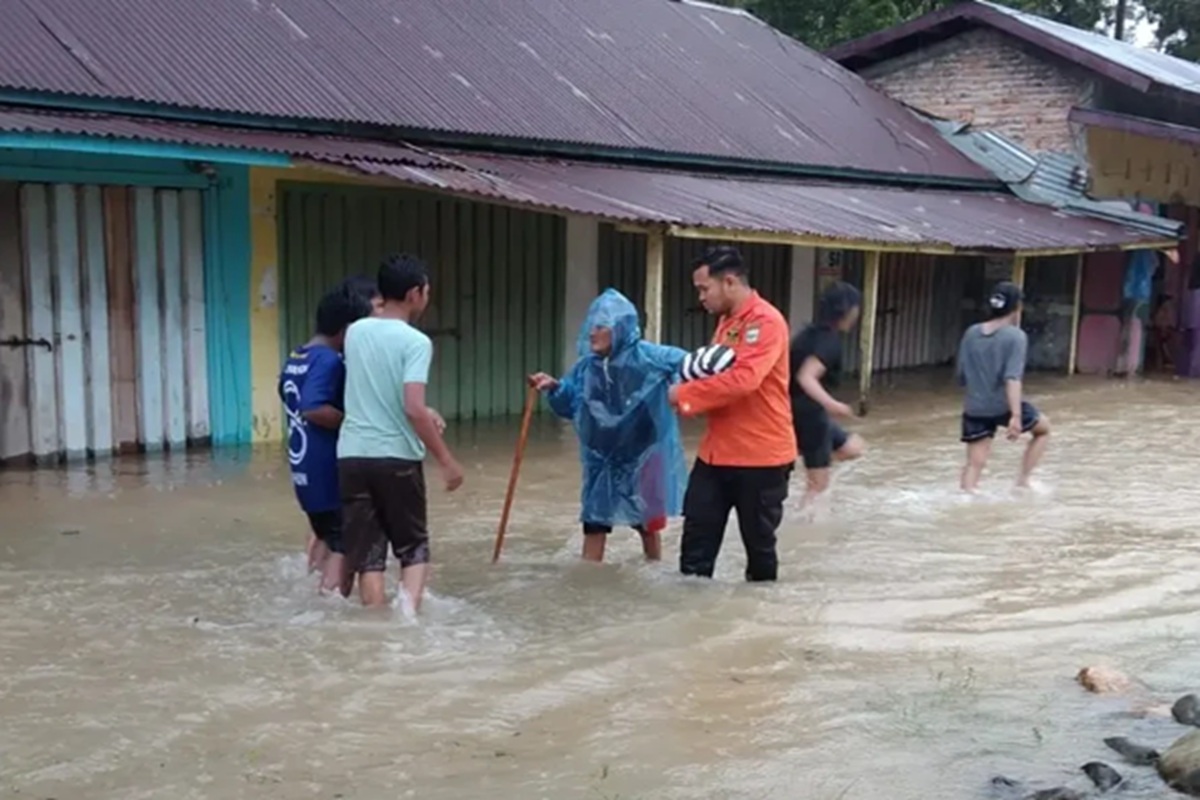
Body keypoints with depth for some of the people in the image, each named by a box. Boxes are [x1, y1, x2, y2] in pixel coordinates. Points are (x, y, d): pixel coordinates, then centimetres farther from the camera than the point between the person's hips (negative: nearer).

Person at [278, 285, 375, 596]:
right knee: (344, 545, -2)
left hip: (302, 465, 9)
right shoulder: (329, 360, -18)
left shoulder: (294, 358, 10)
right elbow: (313, 409, -30)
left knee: (323, 532, 24)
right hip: (330, 468, -9)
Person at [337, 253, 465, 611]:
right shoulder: (415, 342, -10)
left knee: (367, 554, 8)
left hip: (352, 455, 4)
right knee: (414, 548, 13)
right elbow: (413, 409, -19)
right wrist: (447, 461, -13)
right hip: (397, 458, -4)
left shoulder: (355, 332, 9)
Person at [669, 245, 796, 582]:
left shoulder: (766, 322, -17)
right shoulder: (727, 321, 13)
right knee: (697, 535, 7)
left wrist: (685, 394, -20)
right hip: (716, 452, 8)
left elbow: (743, 379, -29)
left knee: (758, 541, 8)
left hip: (760, 455, -8)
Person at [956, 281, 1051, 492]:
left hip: (974, 409, 4)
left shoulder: (971, 333, 7)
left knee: (974, 464, 7)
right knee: (1043, 428, 23)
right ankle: (1023, 480, 18)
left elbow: (962, 377, 12)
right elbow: (1012, 378, -20)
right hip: (1004, 406, -4)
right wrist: (1016, 415, -26)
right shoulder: (1015, 336, -9)